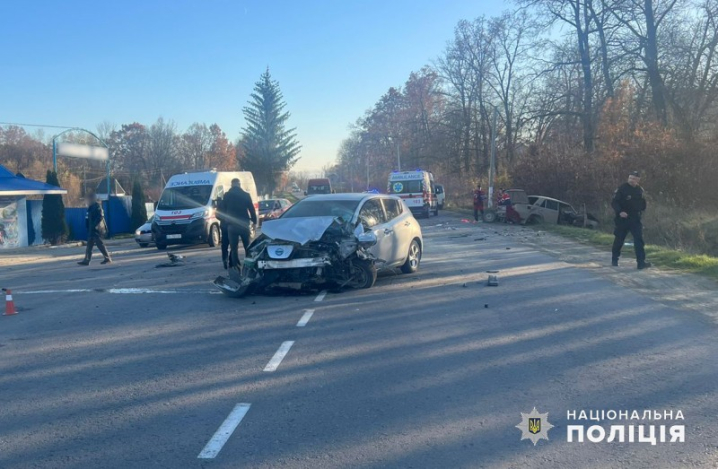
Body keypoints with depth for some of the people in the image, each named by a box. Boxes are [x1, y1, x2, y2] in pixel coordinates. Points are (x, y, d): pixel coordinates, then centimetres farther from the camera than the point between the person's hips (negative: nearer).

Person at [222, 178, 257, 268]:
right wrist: (254, 221, 10)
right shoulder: (246, 195, 0)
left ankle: (235, 266, -2)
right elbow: (252, 209, 1)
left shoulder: (227, 195, 1)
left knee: (234, 248, 3)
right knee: (247, 246, 12)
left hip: (232, 225, 0)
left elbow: (224, 209, 7)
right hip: (244, 224, 1)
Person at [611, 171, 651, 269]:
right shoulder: (622, 188, -8)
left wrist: (641, 211, 8)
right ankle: (614, 260, 25)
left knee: (639, 240, -7)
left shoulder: (640, 190, 7)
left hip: (635, 219, 3)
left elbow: (643, 203, 22)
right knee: (619, 240, 7)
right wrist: (619, 212, -24)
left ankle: (641, 262, -8)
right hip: (623, 219, -3)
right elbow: (614, 202, -11)